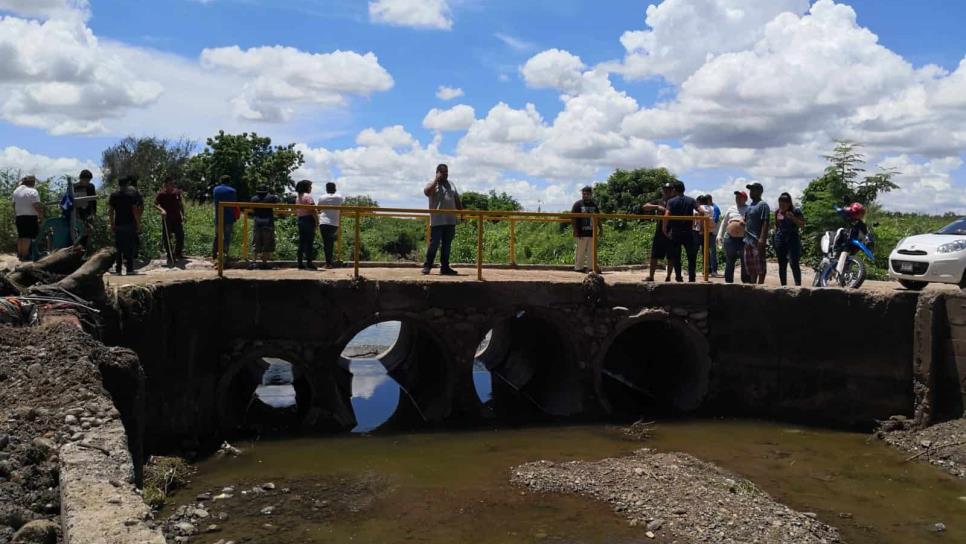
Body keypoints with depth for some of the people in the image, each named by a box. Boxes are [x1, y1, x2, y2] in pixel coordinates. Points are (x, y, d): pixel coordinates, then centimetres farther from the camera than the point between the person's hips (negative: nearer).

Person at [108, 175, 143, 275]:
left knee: (119, 248, 8)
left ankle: (118, 269, 8)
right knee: (130, 247, 0)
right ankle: (130, 269, -3)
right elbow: (135, 209, -9)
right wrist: (138, 223, -4)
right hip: (130, 224, -3)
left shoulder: (113, 195, 6)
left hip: (118, 225, 3)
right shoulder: (132, 194, -4)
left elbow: (111, 211, 4)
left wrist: (112, 224, 10)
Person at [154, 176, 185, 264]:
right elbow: (155, 204, -12)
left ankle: (178, 254, 25)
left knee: (180, 237, 5)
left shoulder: (177, 192, 6)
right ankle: (170, 257, 10)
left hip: (177, 219, 3)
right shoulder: (161, 194, -7)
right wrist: (161, 210, -29)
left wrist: (183, 215, 15)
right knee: (166, 239, 0)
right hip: (166, 220, -3)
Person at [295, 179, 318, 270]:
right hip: (308, 220, -8)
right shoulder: (308, 196, -10)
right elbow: (312, 210, -18)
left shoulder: (298, 197, 16)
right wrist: (317, 220, -13)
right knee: (309, 242, -6)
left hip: (300, 220, 8)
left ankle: (300, 263, 9)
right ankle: (309, 262, -8)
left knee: (301, 242, 9)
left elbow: (296, 212, 17)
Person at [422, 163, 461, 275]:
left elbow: (457, 200, 22)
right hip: (437, 221, -5)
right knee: (434, 244, -5)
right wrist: (437, 179, -14)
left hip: (450, 221, 5)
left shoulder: (451, 185, 19)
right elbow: (427, 191, -22)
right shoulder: (432, 184, 1)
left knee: (447, 245, 8)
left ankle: (445, 267, 13)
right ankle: (427, 266, 5)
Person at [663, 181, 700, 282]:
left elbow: (666, 215, -17)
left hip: (675, 233, -1)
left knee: (675, 256, 8)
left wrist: (664, 229, -8)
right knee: (691, 256, 10)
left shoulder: (671, 201, -3)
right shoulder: (691, 200, 4)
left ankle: (678, 276, 6)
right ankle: (691, 277, 6)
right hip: (688, 232, 1)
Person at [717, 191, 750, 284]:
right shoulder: (731, 209, 15)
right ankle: (728, 282, 15)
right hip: (730, 238, 3)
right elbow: (724, 222, 19)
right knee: (729, 262, 8)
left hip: (744, 239, -3)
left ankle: (746, 282, 8)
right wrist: (720, 235, 11)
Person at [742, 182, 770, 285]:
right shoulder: (750, 205, 19)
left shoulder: (763, 205, -8)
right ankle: (752, 284, 20)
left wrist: (762, 238, -23)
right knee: (750, 265, 12)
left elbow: (765, 222, -16)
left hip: (757, 241, -9)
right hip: (748, 240, 9)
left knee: (759, 265, -5)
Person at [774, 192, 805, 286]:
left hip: (793, 238, -4)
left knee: (794, 263, -14)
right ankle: (783, 286, 13)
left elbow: (802, 224, -5)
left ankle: (798, 285, -13)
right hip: (780, 239, 4)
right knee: (782, 265, 6)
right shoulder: (777, 212, 8)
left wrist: (793, 218, -18)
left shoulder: (796, 211, -4)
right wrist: (776, 235, 11)